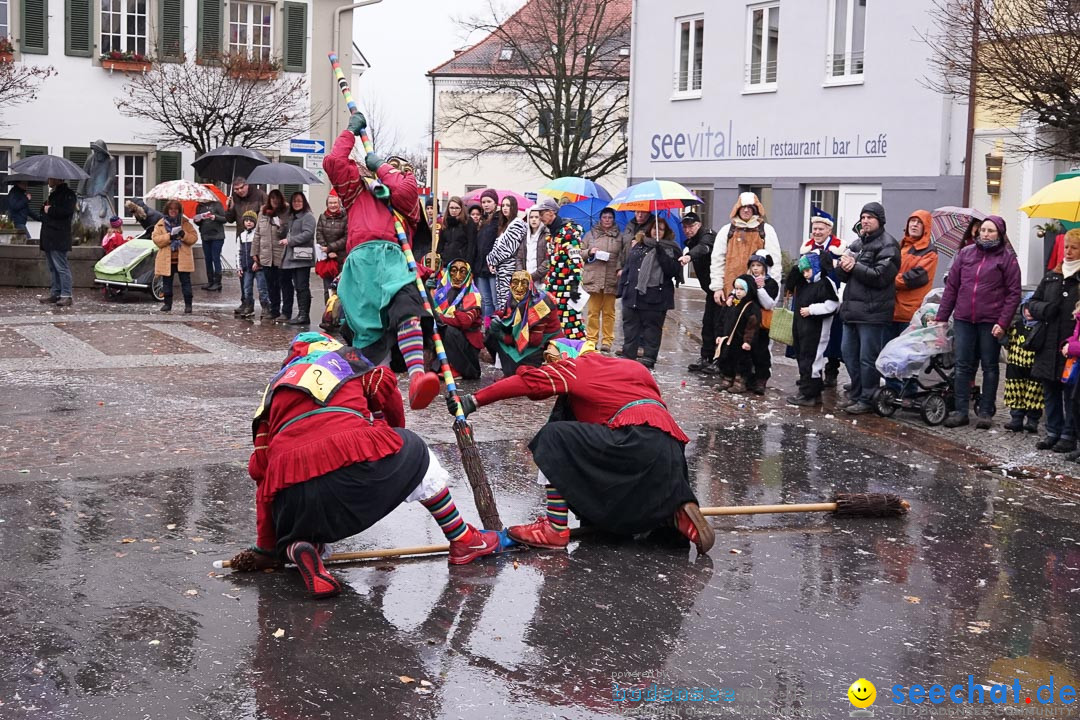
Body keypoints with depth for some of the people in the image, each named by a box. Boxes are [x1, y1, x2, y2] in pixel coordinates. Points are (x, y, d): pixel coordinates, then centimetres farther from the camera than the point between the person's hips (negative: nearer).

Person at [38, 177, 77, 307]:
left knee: (61, 267, -11)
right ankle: (55, 293, 18)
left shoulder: (68, 194, -8)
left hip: (58, 239, -10)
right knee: (53, 267, 13)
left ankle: (66, 295, -11)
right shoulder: (53, 194, 22)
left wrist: (49, 210, -12)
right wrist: (44, 208, 8)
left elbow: (66, 210, -23)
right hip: (49, 238, 10)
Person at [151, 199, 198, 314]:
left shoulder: (185, 223, 6)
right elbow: (155, 239, -4)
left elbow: (194, 237, 1)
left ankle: (188, 305, 4)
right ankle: (167, 304, 19)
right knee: (167, 282, 8)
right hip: (166, 260, 1)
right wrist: (169, 236, -17)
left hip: (183, 259, -1)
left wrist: (184, 235, -16)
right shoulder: (161, 223, 6)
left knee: (185, 282, -2)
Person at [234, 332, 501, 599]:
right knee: (415, 455, 26)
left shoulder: (274, 387, 29)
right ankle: (463, 541, 30)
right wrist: (394, 437, 42)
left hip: (292, 495, 3)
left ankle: (295, 547, -3)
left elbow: (262, 471, 24)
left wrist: (266, 548, 24)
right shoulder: (344, 357, 25)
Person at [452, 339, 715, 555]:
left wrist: (474, 401, 2)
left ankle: (556, 529, -7)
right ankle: (680, 513, 2)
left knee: (555, 436, -5)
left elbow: (528, 382, -1)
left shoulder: (579, 365, 7)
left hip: (637, 438, -9)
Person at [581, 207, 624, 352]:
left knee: (609, 312, 4)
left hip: (611, 279, 0)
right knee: (593, 311, 0)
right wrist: (589, 252, -6)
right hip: (593, 277, 0)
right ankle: (591, 339, 7)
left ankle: (607, 341, 9)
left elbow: (623, 256, 7)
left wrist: (620, 268, -9)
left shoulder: (619, 236, 10)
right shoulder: (590, 234, 11)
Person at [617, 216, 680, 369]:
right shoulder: (637, 245, 14)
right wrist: (621, 289, 12)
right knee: (630, 327, 7)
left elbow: (673, 270, -12)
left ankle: (648, 359, 6)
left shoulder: (670, 249, 2)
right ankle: (628, 356, 15)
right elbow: (627, 267, 17)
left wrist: (660, 253, -19)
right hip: (632, 295, 4)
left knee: (652, 328, 1)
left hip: (655, 297, -4)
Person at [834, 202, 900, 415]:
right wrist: (844, 265, -10)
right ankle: (856, 395, 25)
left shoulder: (888, 246, -6)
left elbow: (880, 277, -17)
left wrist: (854, 266, -11)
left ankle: (867, 400, 3)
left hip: (873, 312, -8)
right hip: (852, 310, 8)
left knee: (867, 358, -5)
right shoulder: (858, 244, 18)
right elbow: (841, 275, 13)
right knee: (849, 354, 14)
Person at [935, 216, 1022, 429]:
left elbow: (1013, 293, -3)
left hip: (991, 322, -3)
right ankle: (961, 411, 10)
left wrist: (1003, 322, -12)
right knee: (962, 366, 4)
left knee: (989, 367, 7)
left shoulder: (1007, 258, 0)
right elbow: (951, 287, 11)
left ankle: (986, 412, 13)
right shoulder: (965, 254, 9)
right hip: (963, 320, 3)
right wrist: (940, 317, 8)